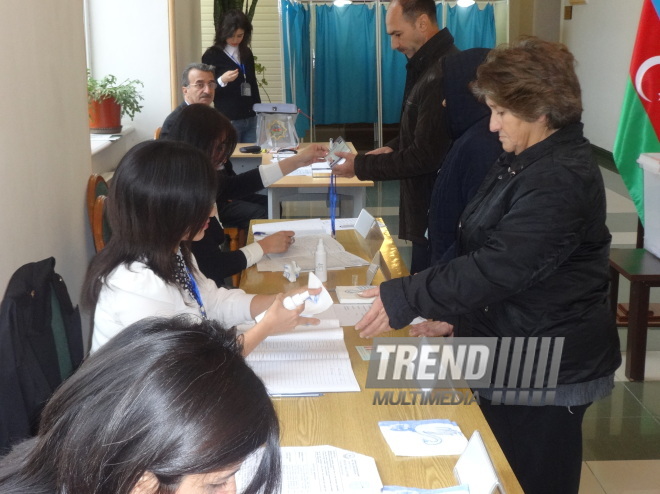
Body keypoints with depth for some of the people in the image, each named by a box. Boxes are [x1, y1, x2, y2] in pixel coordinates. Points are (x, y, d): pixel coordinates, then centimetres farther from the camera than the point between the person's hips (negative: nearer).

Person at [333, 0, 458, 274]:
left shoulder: (443, 74, -24)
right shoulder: (428, 64, 10)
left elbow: (426, 157, -23)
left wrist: (361, 166, -15)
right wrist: (394, 147, 5)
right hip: (429, 205, 10)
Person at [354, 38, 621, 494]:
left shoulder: (561, 181, -24)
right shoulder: (523, 160, 8)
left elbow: (497, 268, -29)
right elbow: (479, 248, 14)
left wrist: (404, 300, -24)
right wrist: (441, 310, 3)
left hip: (548, 372, -9)